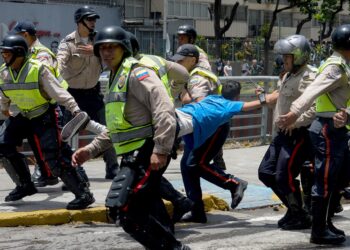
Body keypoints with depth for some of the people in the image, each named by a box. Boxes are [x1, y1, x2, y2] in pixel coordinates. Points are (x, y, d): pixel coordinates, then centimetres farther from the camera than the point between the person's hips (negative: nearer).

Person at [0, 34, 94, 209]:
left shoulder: (38, 70, -22)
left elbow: (58, 91, -26)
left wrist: (75, 109, -36)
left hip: (45, 117, -7)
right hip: (23, 117, 7)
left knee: (54, 159, -17)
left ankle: (84, 194, -12)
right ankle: (25, 185, 16)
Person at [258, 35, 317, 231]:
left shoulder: (310, 77, -15)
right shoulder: (288, 76, 17)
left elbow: (316, 108, -25)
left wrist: (294, 122, -28)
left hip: (300, 134, -10)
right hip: (285, 132, 10)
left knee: (284, 176, -11)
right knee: (266, 172, 10)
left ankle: (300, 217, 7)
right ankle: (293, 209, 22)